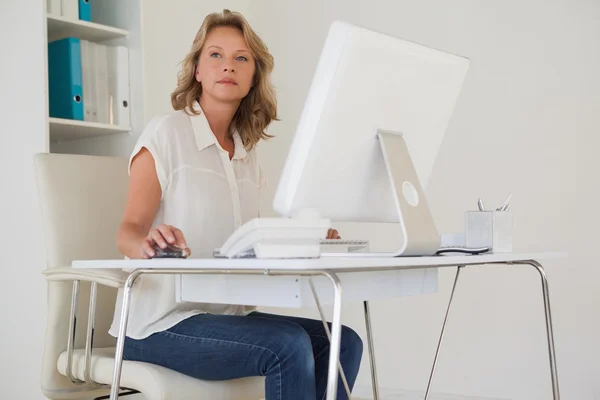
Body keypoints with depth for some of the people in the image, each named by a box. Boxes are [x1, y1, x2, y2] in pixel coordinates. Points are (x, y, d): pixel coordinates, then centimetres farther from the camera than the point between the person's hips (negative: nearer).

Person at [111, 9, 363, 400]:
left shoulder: (247, 151, 15)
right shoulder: (166, 132, -5)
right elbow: (128, 231, -12)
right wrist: (148, 243, -36)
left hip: (228, 313, 7)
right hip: (161, 323, -7)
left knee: (343, 341, -12)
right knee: (288, 345, -28)